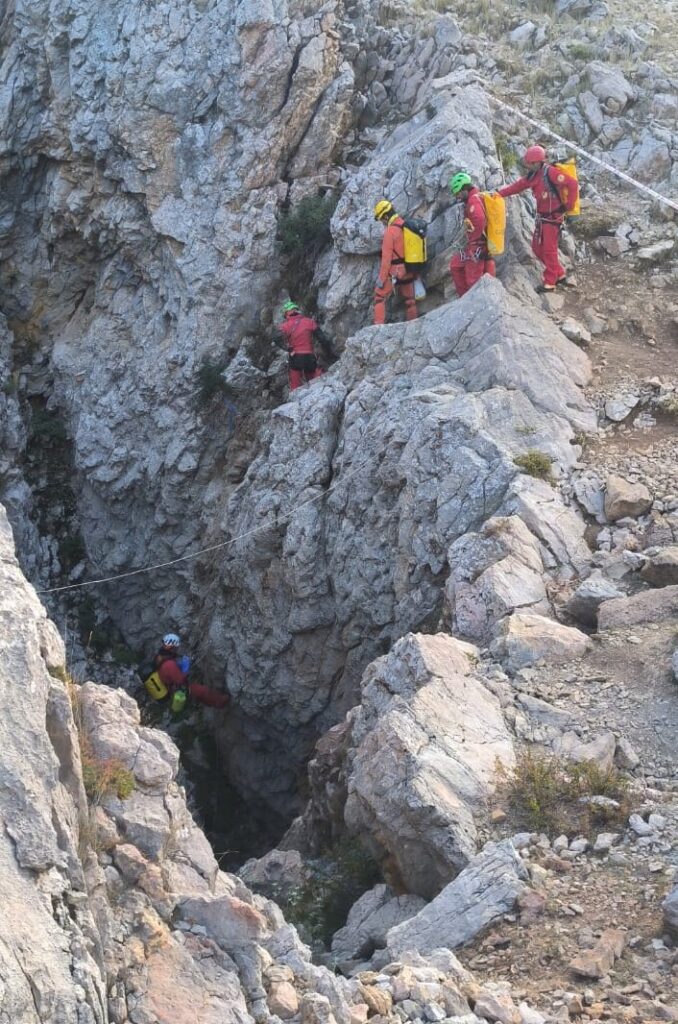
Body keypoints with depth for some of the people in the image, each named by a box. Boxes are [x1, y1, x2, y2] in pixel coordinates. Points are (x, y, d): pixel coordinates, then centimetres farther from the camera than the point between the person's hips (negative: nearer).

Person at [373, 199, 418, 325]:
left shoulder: (390, 231, -16)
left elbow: (386, 257, -17)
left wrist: (381, 277, -12)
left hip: (395, 272, -7)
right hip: (409, 271, 7)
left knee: (380, 296, 3)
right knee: (409, 300, 15)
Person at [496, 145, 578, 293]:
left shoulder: (550, 172, -22)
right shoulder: (533, 175, 4)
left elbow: (572, 184, -24)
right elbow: (517, 186, 8)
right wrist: (498, 193, -3)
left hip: (554, 218, -9)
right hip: (542, 217, 9)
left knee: (549, 250, -1)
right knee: (537, 248, 12)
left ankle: (550, 283, 11)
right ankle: (560, 274, 24)